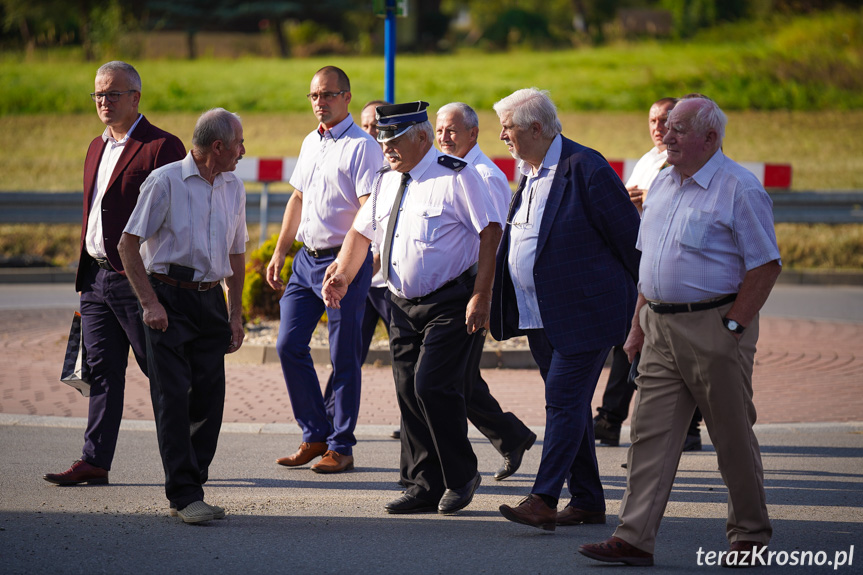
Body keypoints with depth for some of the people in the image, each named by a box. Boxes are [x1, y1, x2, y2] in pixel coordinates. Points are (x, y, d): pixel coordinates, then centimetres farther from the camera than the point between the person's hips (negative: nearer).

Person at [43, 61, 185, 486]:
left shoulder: (162, 147, -8)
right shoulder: (97, 147, 18)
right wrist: (85, 277, 18)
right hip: (97, 277, 8)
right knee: (102, 372, 7)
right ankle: (94, 462, 9)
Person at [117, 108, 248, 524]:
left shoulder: (233, 188, 12)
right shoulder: (165, 182, -7)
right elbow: (128, 244, -7)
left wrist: (235, 314, 16)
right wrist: (150, 302, -14)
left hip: (210, 300, 6)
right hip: (168, 299, -6)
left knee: (209, 397, 0)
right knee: (173, 396, -9)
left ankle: (189, 486, 13)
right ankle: (185, 495, -10)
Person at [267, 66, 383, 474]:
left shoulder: (362, 146, -10)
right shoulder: (310, 143, 15)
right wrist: (279, 253, 20)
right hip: (306, 257, 8)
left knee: (344, 357, -2)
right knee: (289, 345, 3)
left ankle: (341, 448, 5)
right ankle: (315, 435, 15)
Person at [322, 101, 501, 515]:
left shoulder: (456, 176, -11)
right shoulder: (388, 181, 11)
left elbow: (490, 231, -14)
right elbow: (363, 230, 23)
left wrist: (482, 295, -19)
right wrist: (343, 275, 8)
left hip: (451, 305, -7)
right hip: (403, 305, 7)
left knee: (432, 386, -16)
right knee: (409, 392, 4)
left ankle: (461, 477, 2)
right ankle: (424, 488, 12)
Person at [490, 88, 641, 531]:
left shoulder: (585, 169, -15)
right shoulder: (529, 172, 12)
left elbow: (629, 237, -12)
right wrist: (494, 301, 15)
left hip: (584, 312, -9)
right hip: (539, 316, 9)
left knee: (564, 402, -12)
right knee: (568, 405, 12)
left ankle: (543, 500, -15)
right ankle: (588, 502, 19)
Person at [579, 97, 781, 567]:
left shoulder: (739, 188, -10)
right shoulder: (663, 185, 13)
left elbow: (766, 264, -12)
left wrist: (733, 326, -15)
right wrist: (638, 326, 14)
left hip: (715, 325, -7)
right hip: (661, 327, 7)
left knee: (732, 435, 3)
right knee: (651, 431, 0)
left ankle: (750, 534, 17)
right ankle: (634, 538, -2)